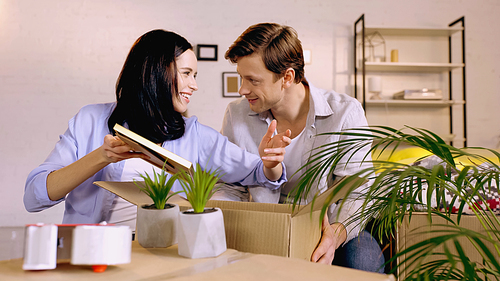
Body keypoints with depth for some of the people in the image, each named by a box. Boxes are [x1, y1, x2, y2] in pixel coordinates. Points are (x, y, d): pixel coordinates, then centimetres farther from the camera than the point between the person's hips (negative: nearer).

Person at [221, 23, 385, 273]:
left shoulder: (345, 113, -12)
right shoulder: (237, 115, -3)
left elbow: (357, 192, -14)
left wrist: (337, 233, -35)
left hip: (330, 225, -1)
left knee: (362, 257, -34)